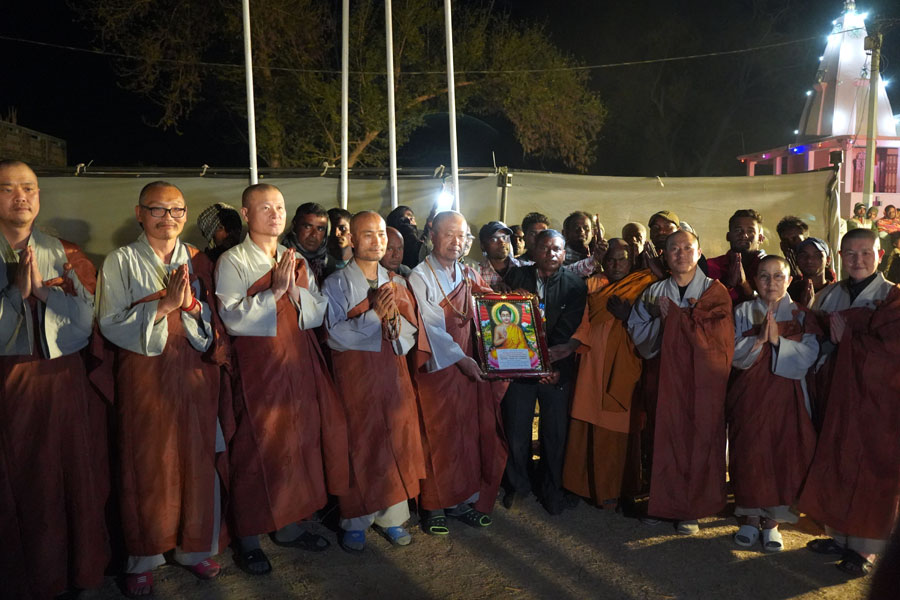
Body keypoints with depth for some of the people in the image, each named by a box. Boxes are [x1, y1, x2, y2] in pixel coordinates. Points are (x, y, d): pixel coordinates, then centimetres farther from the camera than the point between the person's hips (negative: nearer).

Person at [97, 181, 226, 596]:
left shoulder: (198, 260, 10)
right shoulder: (121, 261, 2)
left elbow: (216, 319, 7)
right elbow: (110, 323, -8)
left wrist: (190, 303, -12)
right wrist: (163, 304, -17)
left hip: (195, 372, 3)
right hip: (144, 374, -2)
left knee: (198, 458, 6)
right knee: (146, 463, 3)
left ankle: (195, 547, 23)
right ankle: (143, 558, 19)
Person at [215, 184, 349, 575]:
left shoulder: (297, 261, 13)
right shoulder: (232, 262, -3)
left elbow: (319, 313, 6)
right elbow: (233, 319, -14)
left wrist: (295, 291, -10)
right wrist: (274, 291, -18)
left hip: (300, 362, 5)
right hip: (257, 363, -5)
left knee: (301, 441, 9)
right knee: (257, 448, 0)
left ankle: (289, 526, 26)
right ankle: (249, 539, 15)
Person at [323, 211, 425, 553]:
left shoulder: (395, 282, 12)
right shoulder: (337, 283, -1)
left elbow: (412, 330, 8)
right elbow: (335, 335, -11)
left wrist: (394, 318, -13)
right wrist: (374, 314, -19)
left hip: (393, 370, 4)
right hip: (355, 374, -4)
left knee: (397, 441, 6)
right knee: (359, 445, 1)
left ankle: (390, 516, 20)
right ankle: (355, 521, 16)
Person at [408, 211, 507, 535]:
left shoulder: (469, 275, 12)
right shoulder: (420, 277, -5)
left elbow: (480, 319, 12)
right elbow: (432, 326, -11)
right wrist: (460, 358, -16)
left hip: (470, 365, 5)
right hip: (438, 367, -5)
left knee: (471, 433, 6)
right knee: (439, 437, 0)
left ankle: (463, 500, 19)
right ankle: (434, 506, 13)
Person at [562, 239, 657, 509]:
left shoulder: (643, 285, 5)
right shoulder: (593, 285, 13)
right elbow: (584, 325, 7)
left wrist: (627, 316, -15)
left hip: (623, 368, -2)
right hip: (593, 365, 3)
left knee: (618, 430, -1)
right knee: (588, 427, 3)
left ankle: (615, 488, 14)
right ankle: (590, 485, 18)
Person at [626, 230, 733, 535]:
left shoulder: (715, 292, 4)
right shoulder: (654, 292, 11)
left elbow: (715, 333, -12)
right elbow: (638, 333, 3)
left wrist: (673, 314, -10)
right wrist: (661, 318, -13)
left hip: (701, 381, -2)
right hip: (664, 378, 2)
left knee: (698, 440, -1)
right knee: (664, 438, 2)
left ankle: (690, 509, 12)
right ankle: (663, 503, 16)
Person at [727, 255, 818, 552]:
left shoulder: (801, 315, 5)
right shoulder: (743, 312, 5)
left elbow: (809, 355, -7)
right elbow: (736, 355, -4)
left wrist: (777, 340, -19)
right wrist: (759, 339, -20)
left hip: (786, 396, 0)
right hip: (750, 395, 0)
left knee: (783, 456, 0)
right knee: (749, 454, -1)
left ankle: (772, 520, 14)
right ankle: (750, 517, 14)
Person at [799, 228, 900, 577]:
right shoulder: (829, 295, 9)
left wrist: (846, 338, -14)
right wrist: (826, 345, -5)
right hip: (838, 393, 5)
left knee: (871, 469, 3)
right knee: (835, 463, 8)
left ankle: (865, 548, 14)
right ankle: (840, 535, 22)